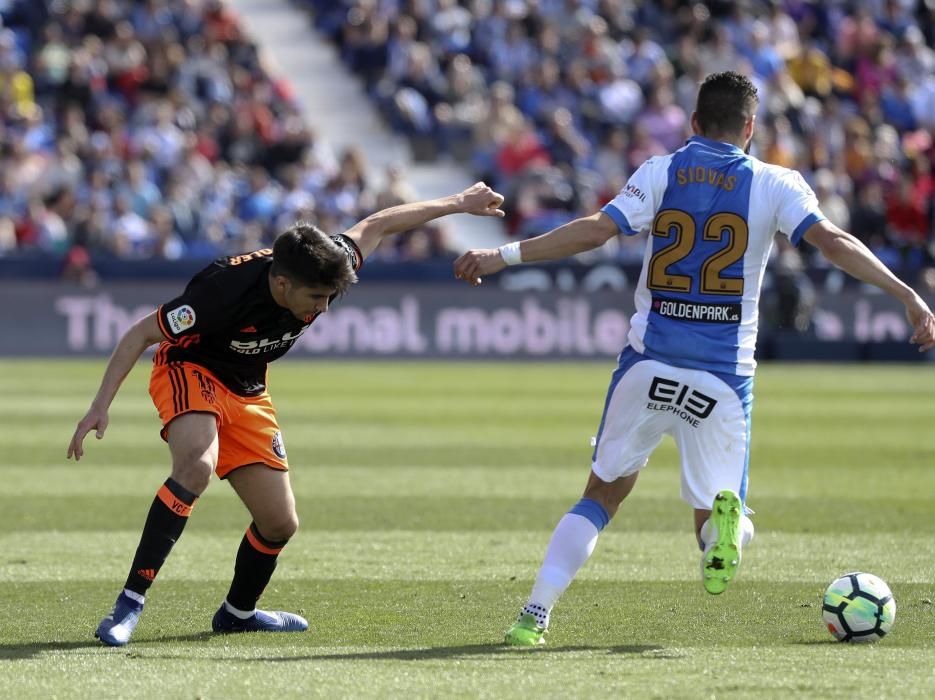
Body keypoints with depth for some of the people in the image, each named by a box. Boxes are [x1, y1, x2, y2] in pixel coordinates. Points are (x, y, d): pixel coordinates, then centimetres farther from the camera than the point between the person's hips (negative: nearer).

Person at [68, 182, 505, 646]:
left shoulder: (320, 271, -19)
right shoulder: (226, 289, -35)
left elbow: (377, 225, 1)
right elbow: (140, 334, -25)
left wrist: (459, 204, 11)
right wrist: (101, 406, -30)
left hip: (247, 394, 6)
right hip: (189, 370, -6)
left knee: (280, 524, 6)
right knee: (197, 466, -37)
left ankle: (238, 613, 37)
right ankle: (130, 603, -35)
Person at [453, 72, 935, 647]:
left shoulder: (660, 174, 2)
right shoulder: (776, 185, 1)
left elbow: (594, 231, -8)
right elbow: (832, 241, -11)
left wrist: (504, 255, -5)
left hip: (649, 363, 1)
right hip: (725, 377, -1)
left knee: (603, 495, 17)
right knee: (720, 511, 9)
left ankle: (536, 614, 4)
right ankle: (726, 522, -30)